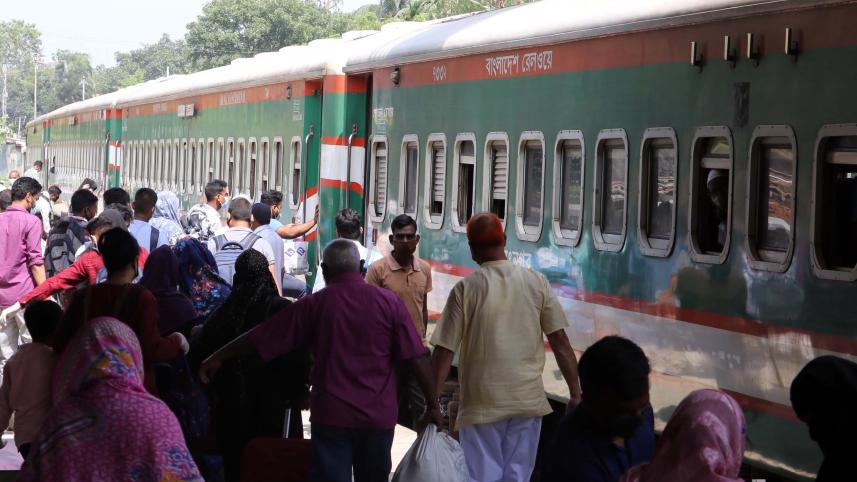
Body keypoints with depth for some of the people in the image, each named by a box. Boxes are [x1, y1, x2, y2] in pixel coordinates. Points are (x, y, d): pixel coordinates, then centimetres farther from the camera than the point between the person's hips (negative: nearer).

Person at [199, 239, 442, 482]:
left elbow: (261, 338, 2)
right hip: (378, 417, 1)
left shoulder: (314, 305, -2)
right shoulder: (390, 302, -2)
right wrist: (433, 406, 2)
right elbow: (417, 359, -6)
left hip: (331, 416, -1)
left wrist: (217, 359, 14)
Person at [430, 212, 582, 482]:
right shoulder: (536, 282, -1)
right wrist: (576, 394, 7)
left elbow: (444, 352, -7)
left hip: (482, 402, -2)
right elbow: (560, 342, -1)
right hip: (529, 399, 2)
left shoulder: (465, 289, -7)